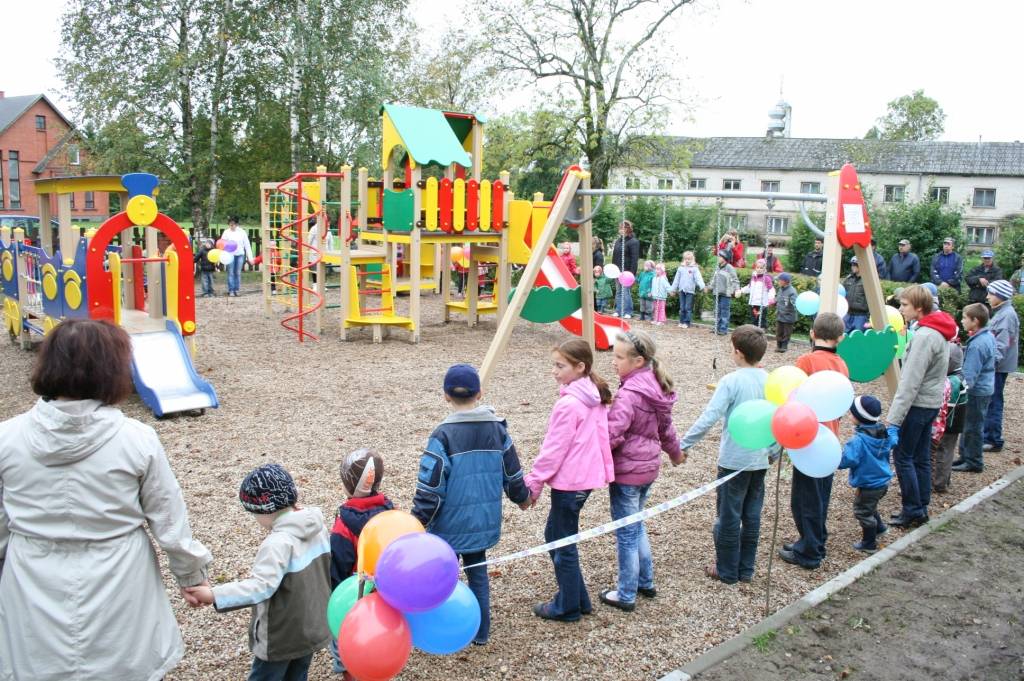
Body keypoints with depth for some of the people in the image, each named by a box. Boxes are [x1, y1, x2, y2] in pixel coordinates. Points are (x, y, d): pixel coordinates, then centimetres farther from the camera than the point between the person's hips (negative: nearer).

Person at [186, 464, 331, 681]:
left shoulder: (278, 543, -26)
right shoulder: (318, 528, -1)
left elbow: (261, 587, -31)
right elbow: (324, 568, 11)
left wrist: (214, 596, -29)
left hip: (282, 636, -7)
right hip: (312, 627, 8)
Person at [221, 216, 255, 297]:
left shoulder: (242, 232, 3)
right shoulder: (226, 232, 1)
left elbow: (247, 245, 6)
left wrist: (250, 257, 2)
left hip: (240, 254, 1)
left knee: (238, 273, 4)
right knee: (231, 273, -3)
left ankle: (236, 290, 12)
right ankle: (231, 290, 0)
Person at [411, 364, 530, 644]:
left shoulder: (443, 435, -17)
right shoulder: (498, 429, -2)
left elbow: (430, 487, -17)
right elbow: (512, 473, 8)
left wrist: (417, 521, -7)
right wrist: (522, 497, 26)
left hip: (450, 525, -5)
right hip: (483, 521, 5)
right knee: (478, 572, 20)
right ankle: (480, 631, 29)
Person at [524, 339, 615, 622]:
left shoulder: (569, 404, -23)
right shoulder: (596, 399, 4)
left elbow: (554, 449, -19)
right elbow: (602, 436, 11)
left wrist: (533, 482, -10)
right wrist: (606, 470, 18)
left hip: (568, 482, -9)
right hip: (587, 477, 9)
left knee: (563, 545, 7)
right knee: (555, 534, 22)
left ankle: (568, 607, 22)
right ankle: (577, 598, 30)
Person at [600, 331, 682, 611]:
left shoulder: (629, 394, -24)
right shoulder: (655, 387, 5)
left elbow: (611, 433, -31)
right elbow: (665, 426, 17)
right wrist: (675, 452, 32)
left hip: (627, 471, -9)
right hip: (648, 466, 9)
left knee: (626, 534, 5)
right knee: (636, 525, 24)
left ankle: (626, 595, 18)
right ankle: (646, 582, 35)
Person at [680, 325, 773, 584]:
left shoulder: (731, 381, -17)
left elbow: (709, 417, -22)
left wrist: (684, 444, -16)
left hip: (734, 460, -6)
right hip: (761, 459, 6)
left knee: (728, 517, 7)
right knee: (752, 516, 15)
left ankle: (727, 570, 18)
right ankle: (746, 568, 26)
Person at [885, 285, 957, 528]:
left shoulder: (924, 336, -21)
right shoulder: (940, 331, 9)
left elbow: (910, 383, -23)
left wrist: (893, 418, -20)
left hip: (917, 405, -10)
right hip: (932, 403, 10)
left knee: (903, 456, -1)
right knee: (921, 458, 14)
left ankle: (913, 511, 5)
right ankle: (921, 508, 21)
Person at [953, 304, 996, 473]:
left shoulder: (977, 345, -26)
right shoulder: (989, 336, 4)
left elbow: (969, 376, -25)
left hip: (977, 391, -9)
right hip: (985, 388, 9)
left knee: (973, 428, 4)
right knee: (969, 426, 19)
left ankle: (974, 462, 15)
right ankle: (966, 456, 29)